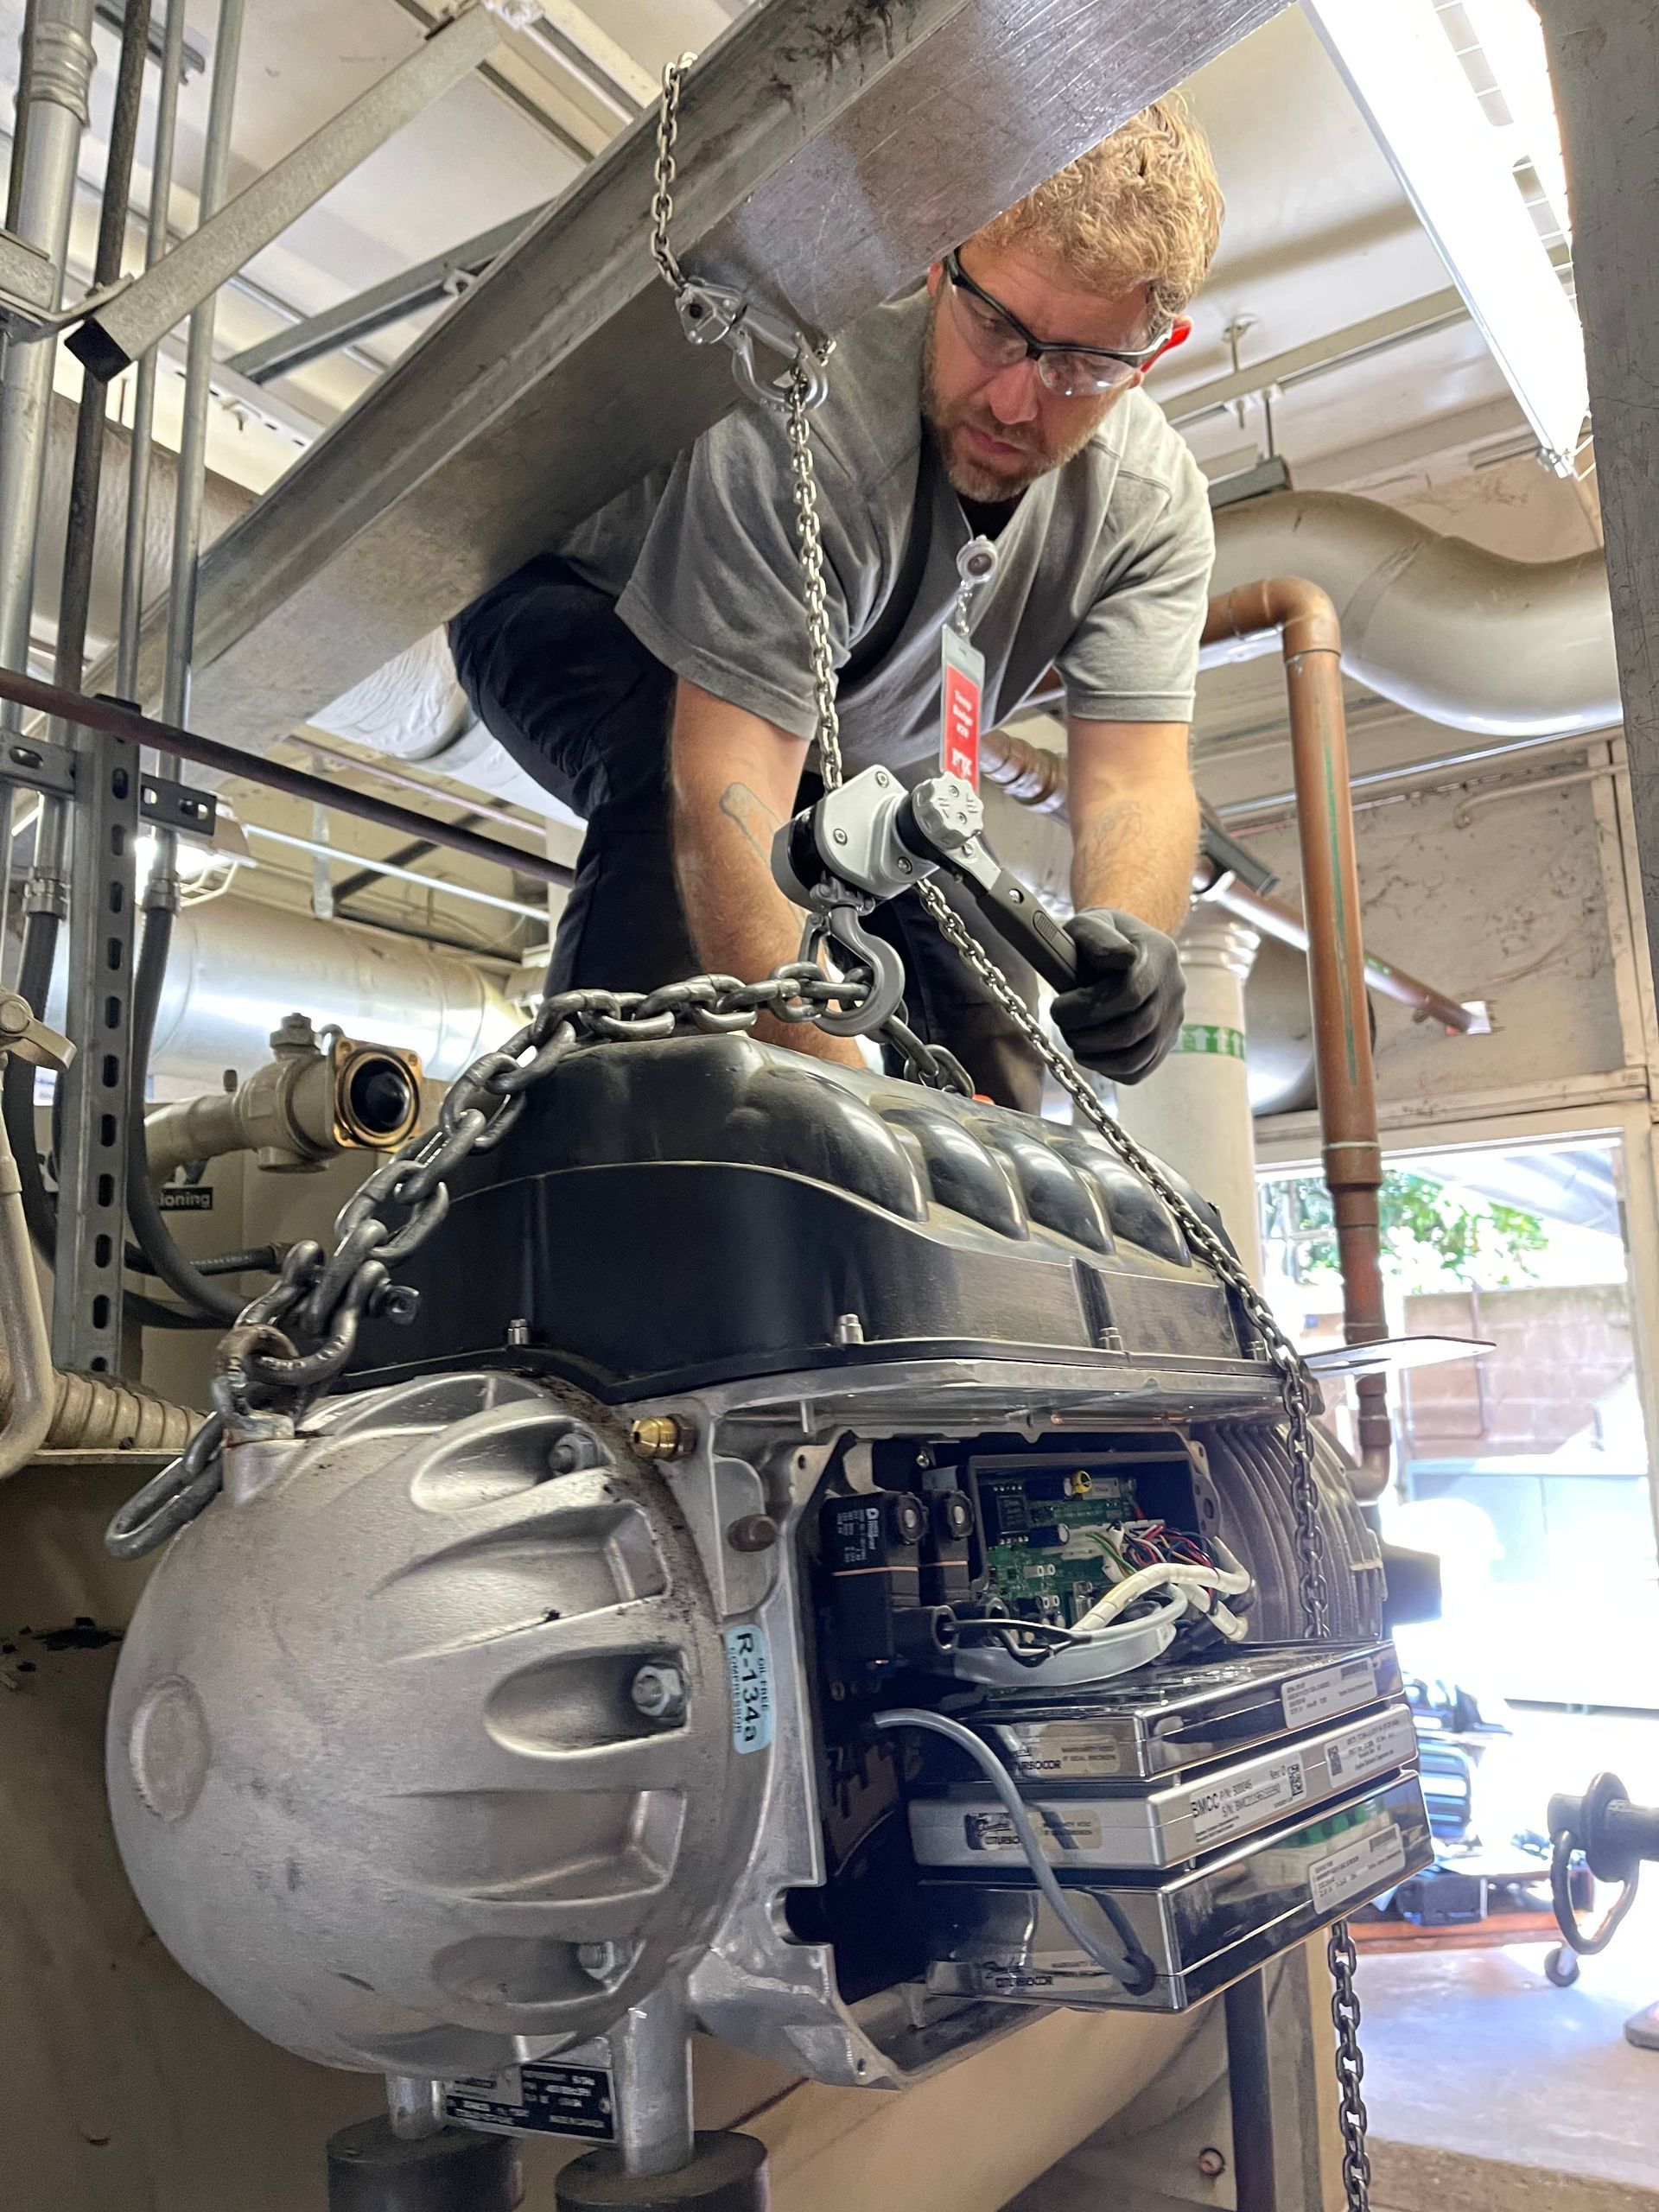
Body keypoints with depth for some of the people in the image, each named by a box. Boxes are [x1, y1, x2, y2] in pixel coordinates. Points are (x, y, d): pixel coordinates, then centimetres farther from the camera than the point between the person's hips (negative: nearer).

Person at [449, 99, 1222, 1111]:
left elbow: (1138, 773, -29)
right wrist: (829, 1076, -58)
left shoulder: (1153, 502, -19)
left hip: (846, 757, 5)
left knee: (989, 1041, -6)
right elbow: (728, 779, -47)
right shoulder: (807, 410, -38)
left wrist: (1129, 934, -53)